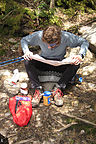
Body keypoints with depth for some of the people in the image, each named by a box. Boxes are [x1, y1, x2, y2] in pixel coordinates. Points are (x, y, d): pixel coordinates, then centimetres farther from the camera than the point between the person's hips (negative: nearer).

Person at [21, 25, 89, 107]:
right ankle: (37, 89, -25)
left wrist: (81, 55, -32)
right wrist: (26, 51, -27)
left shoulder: (66, 37, -27)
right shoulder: (39, 35, -24)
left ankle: (58, 89, -23)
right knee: (28, 61, -29)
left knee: (76, 65, -30)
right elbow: (24, 40, -7)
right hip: (43, 62, 1)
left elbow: (84, 42, -15)